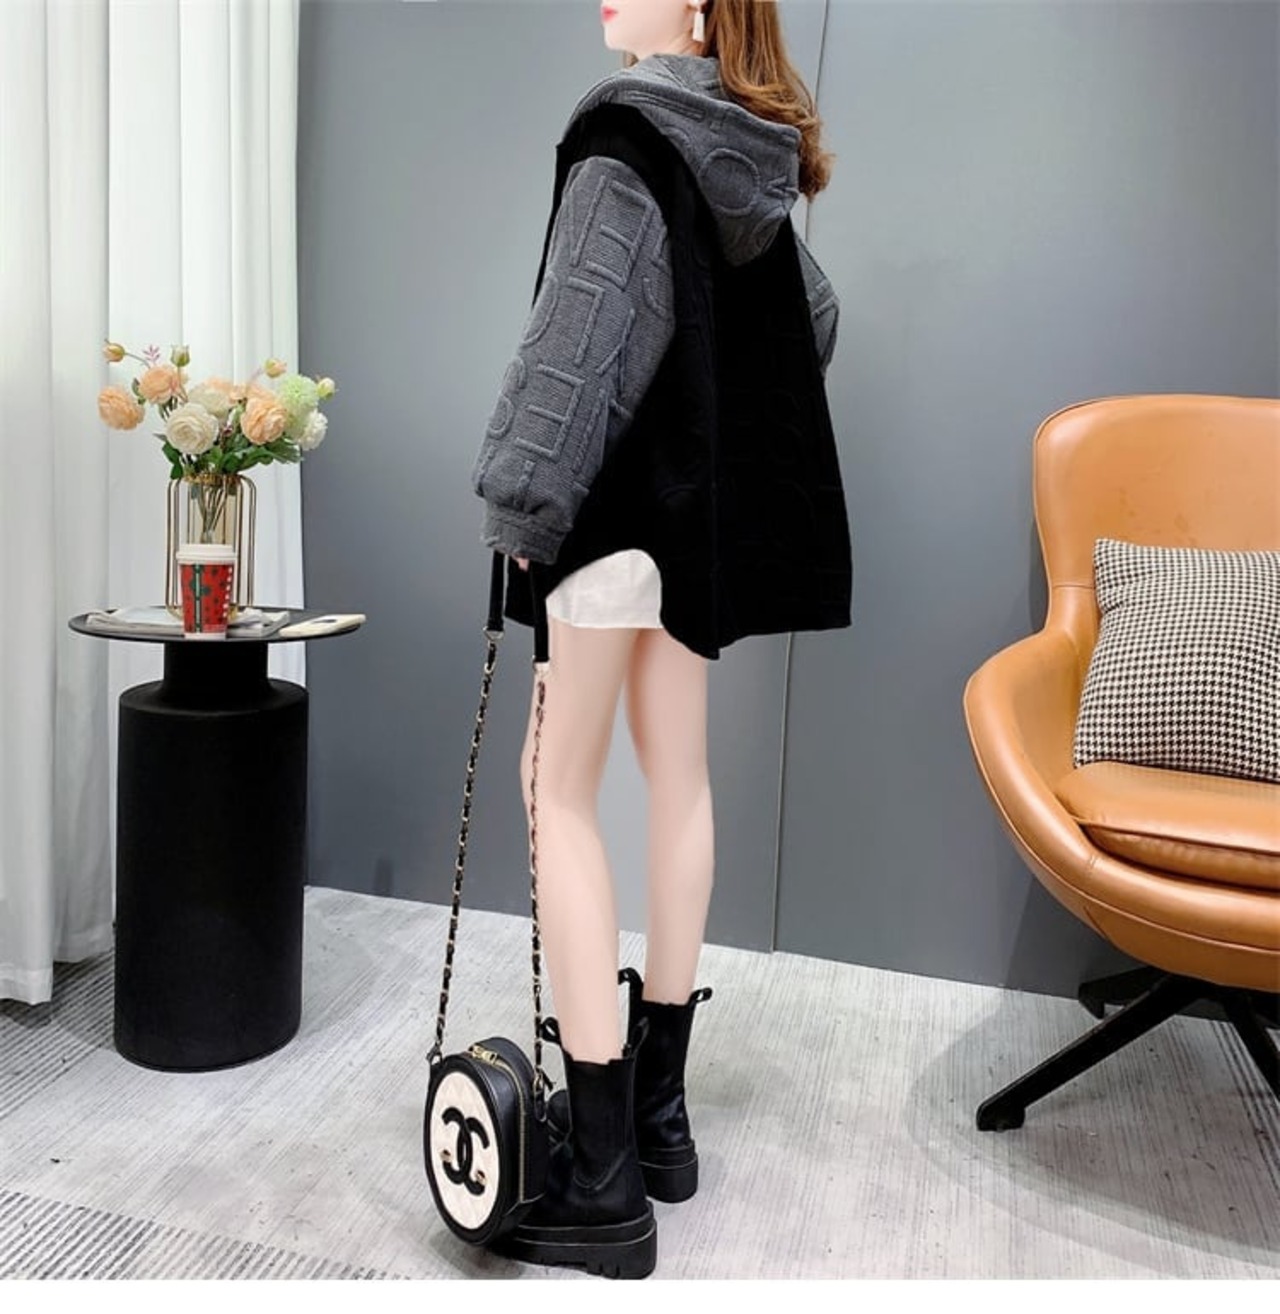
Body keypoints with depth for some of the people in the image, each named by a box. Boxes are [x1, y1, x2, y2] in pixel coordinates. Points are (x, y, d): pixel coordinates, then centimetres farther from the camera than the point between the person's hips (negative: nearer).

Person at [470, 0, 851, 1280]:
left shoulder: (627, 139, -8)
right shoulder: (748, 162, 15)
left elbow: (580, 337, -18)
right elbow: (812, 317, 24)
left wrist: (520, 503, -15)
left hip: (621, 504, -8)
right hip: (712, 510, 8)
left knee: (563, 794, -4)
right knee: (677, 772, 11)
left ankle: (604, 1181, 0)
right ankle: (654, 1109, 23)